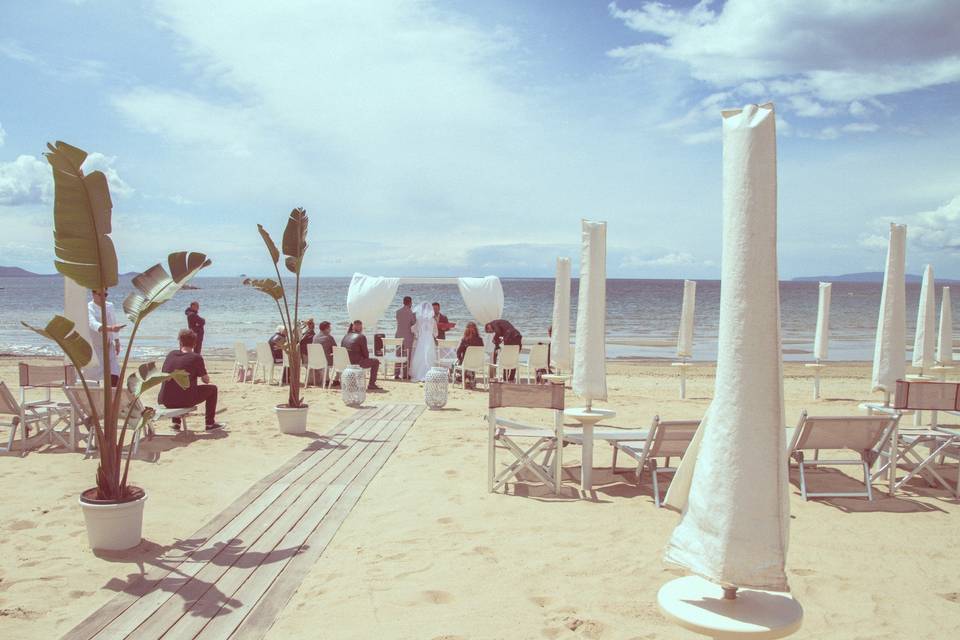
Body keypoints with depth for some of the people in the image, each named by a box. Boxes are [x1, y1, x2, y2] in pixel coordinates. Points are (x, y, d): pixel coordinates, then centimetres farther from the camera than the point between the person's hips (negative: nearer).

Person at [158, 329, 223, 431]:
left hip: (166, 401, 5)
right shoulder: (196, 358, -9)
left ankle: (176, 423, 39)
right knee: (212, 388, 17)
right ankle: (210, 424, 21)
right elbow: (206, 380, 0)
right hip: (185, 401, -5)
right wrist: (205, 376, 25)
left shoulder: (170, 354, 6)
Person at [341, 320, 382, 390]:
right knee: (376, 361, 13)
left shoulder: (345, 336, 9)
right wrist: (367, 357, 15)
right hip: (356, 363, -7)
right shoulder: (361, 337, -11)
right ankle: (371, 384, 13)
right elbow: (365, 353, -9)